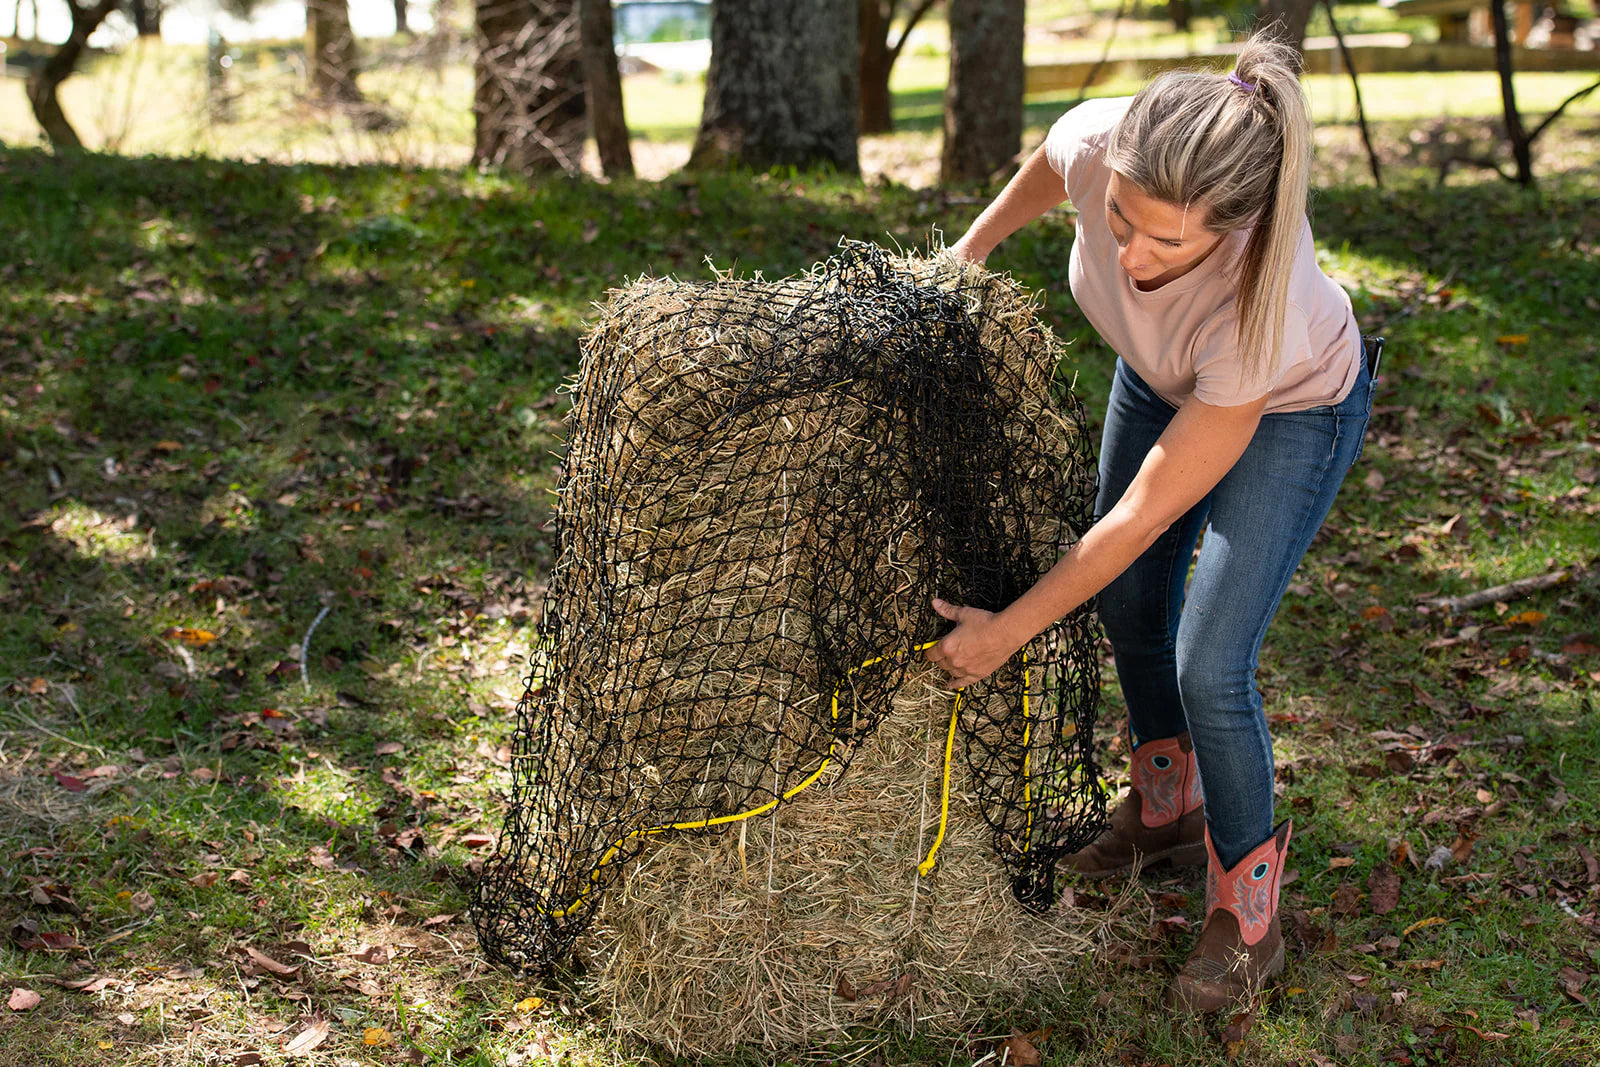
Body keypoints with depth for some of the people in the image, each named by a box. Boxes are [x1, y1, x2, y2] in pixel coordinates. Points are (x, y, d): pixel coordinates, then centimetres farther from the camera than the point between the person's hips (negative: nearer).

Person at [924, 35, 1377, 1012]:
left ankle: (1248, 920, 11)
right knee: (1129, 602, 16)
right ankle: (1169, 811, 42)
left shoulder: (1261, 304, -45)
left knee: (1209, 666, -11)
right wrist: (973, 250, 8)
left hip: (1293, 406, -6)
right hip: (1160, 377, 6)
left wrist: (1008, 633, -26)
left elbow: (1145, 514, -34)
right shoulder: (1095, 143, -36)